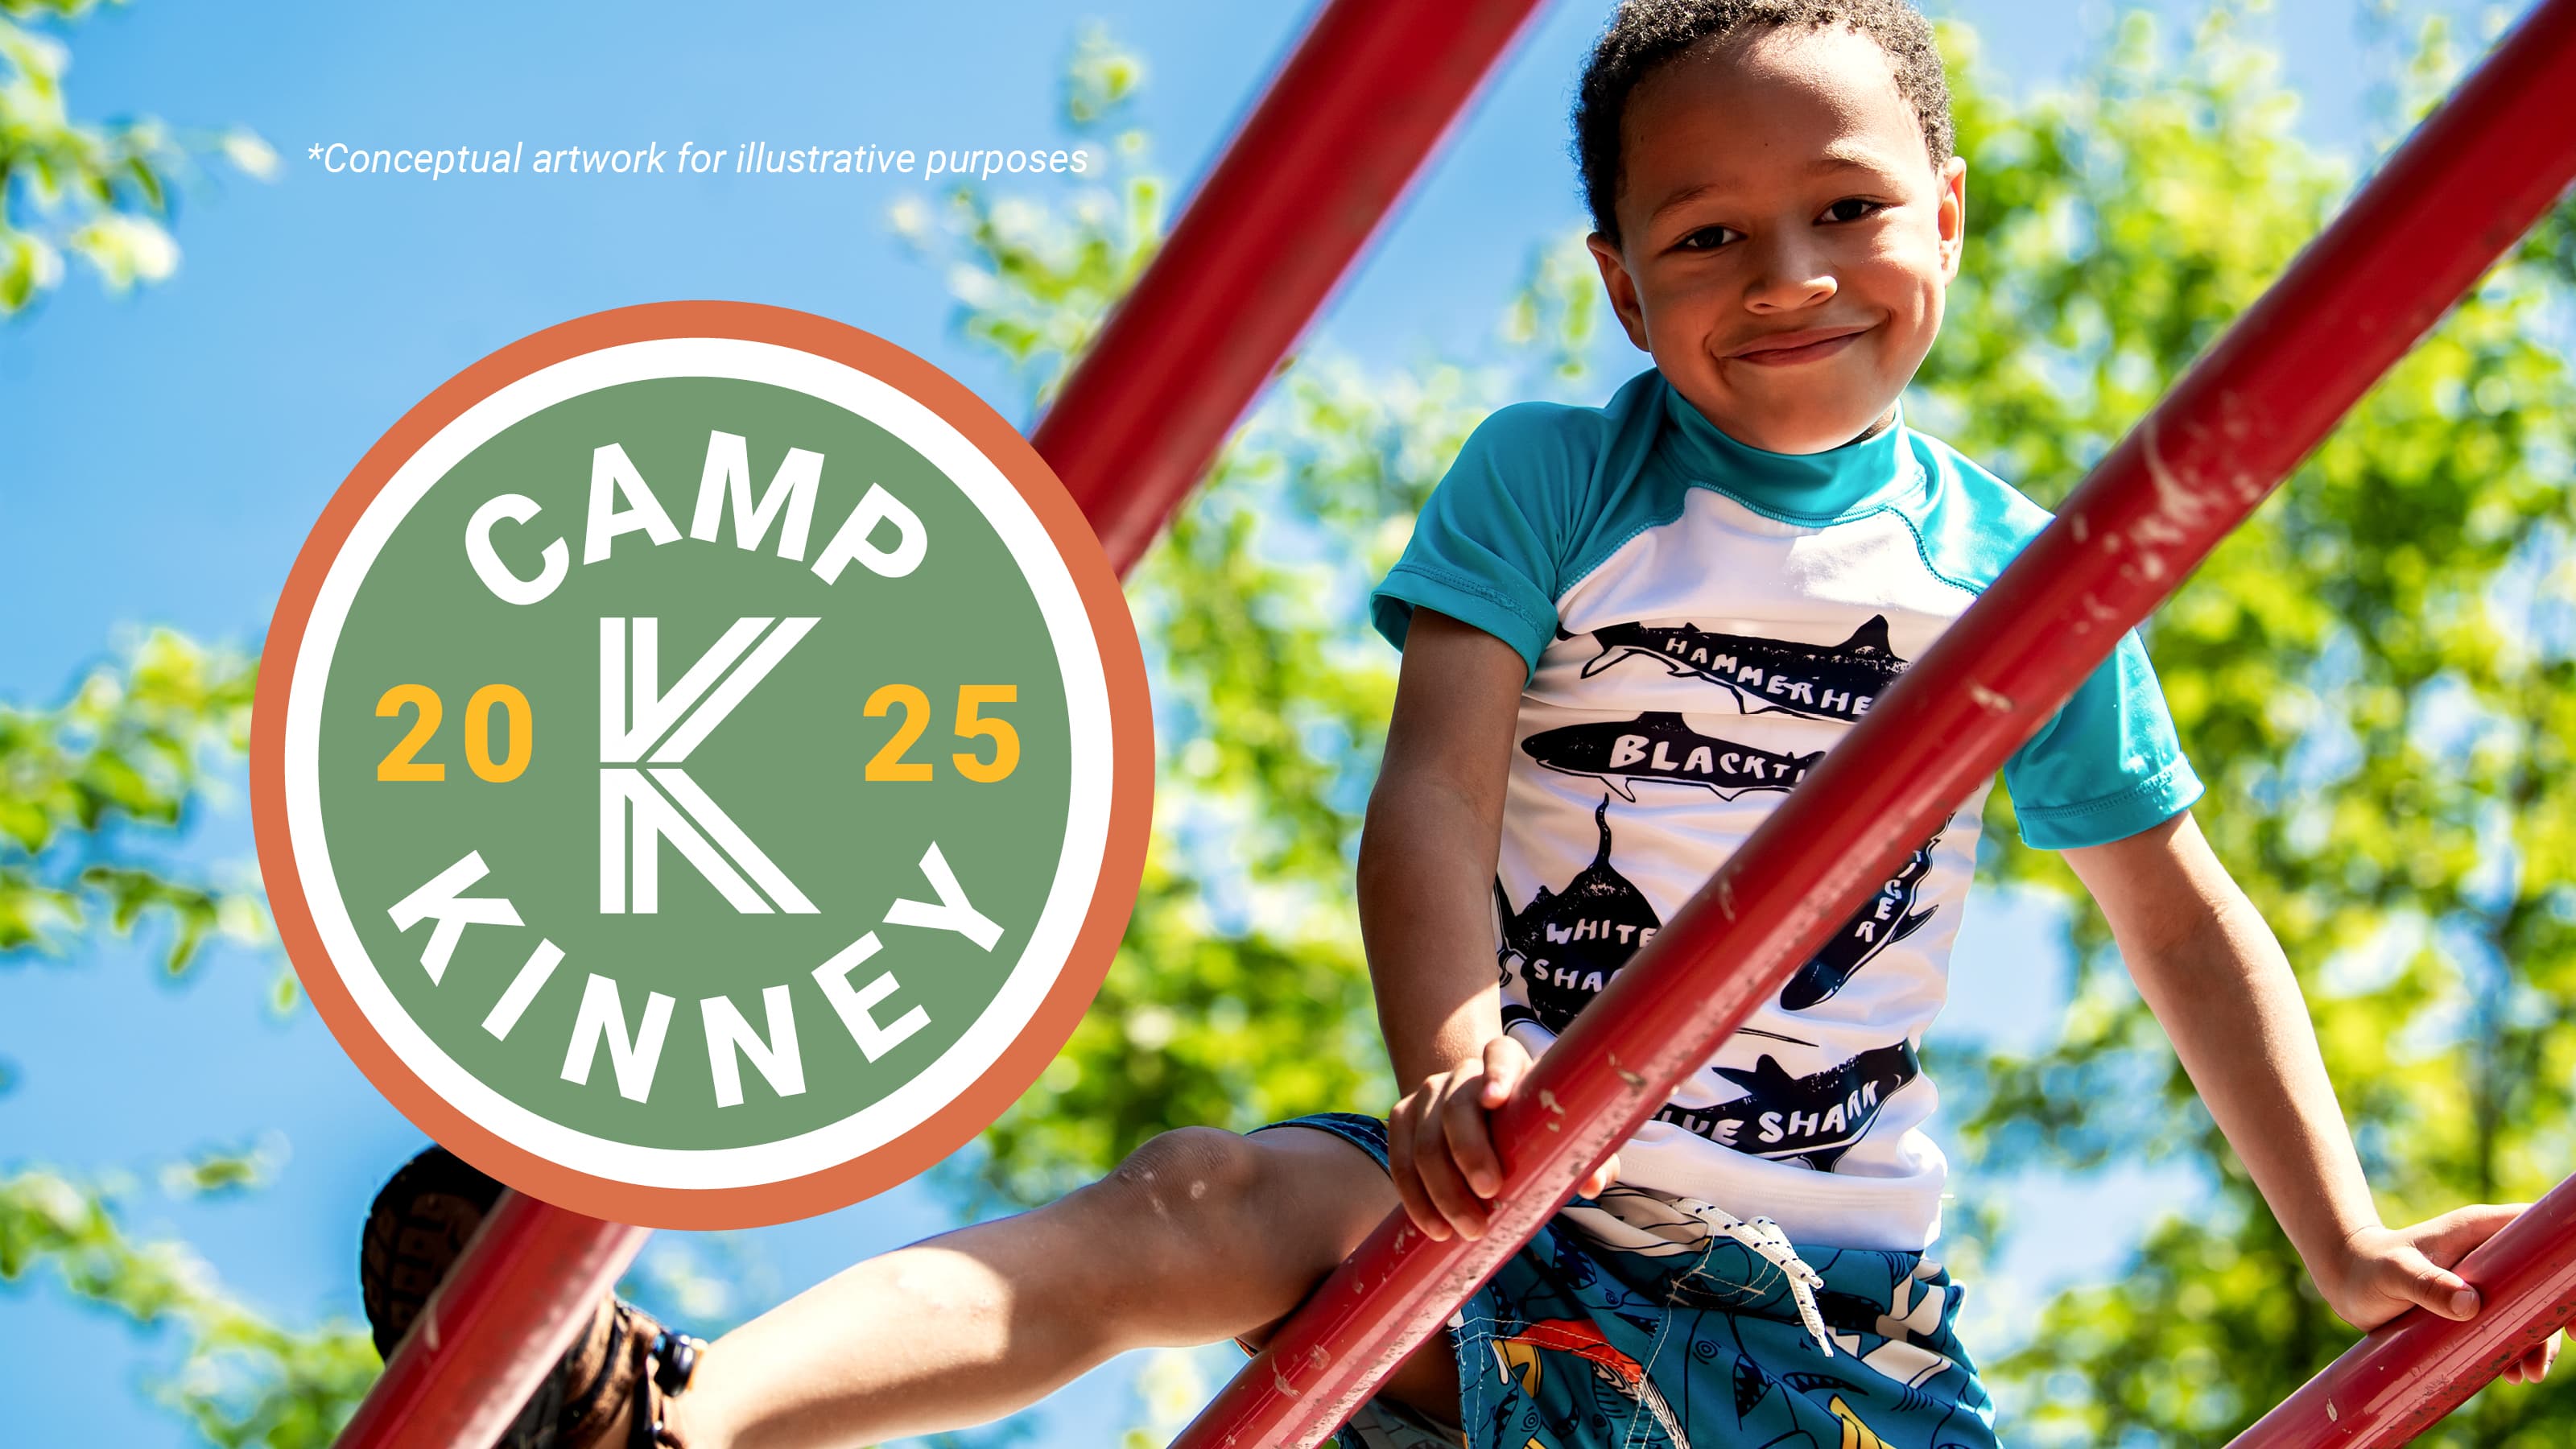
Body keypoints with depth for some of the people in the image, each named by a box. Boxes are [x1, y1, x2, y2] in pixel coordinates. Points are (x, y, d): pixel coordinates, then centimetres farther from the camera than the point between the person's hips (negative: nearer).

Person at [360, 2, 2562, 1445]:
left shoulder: (2010, 570, 5)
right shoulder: (1545, 484, -1)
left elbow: (2179, 906, 16)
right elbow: (1434, 802, -14)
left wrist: (2344, 1242, 12)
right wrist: (1455, 1067, -35)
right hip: (1512, 1227, -3)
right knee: (1198, 1210, -31)